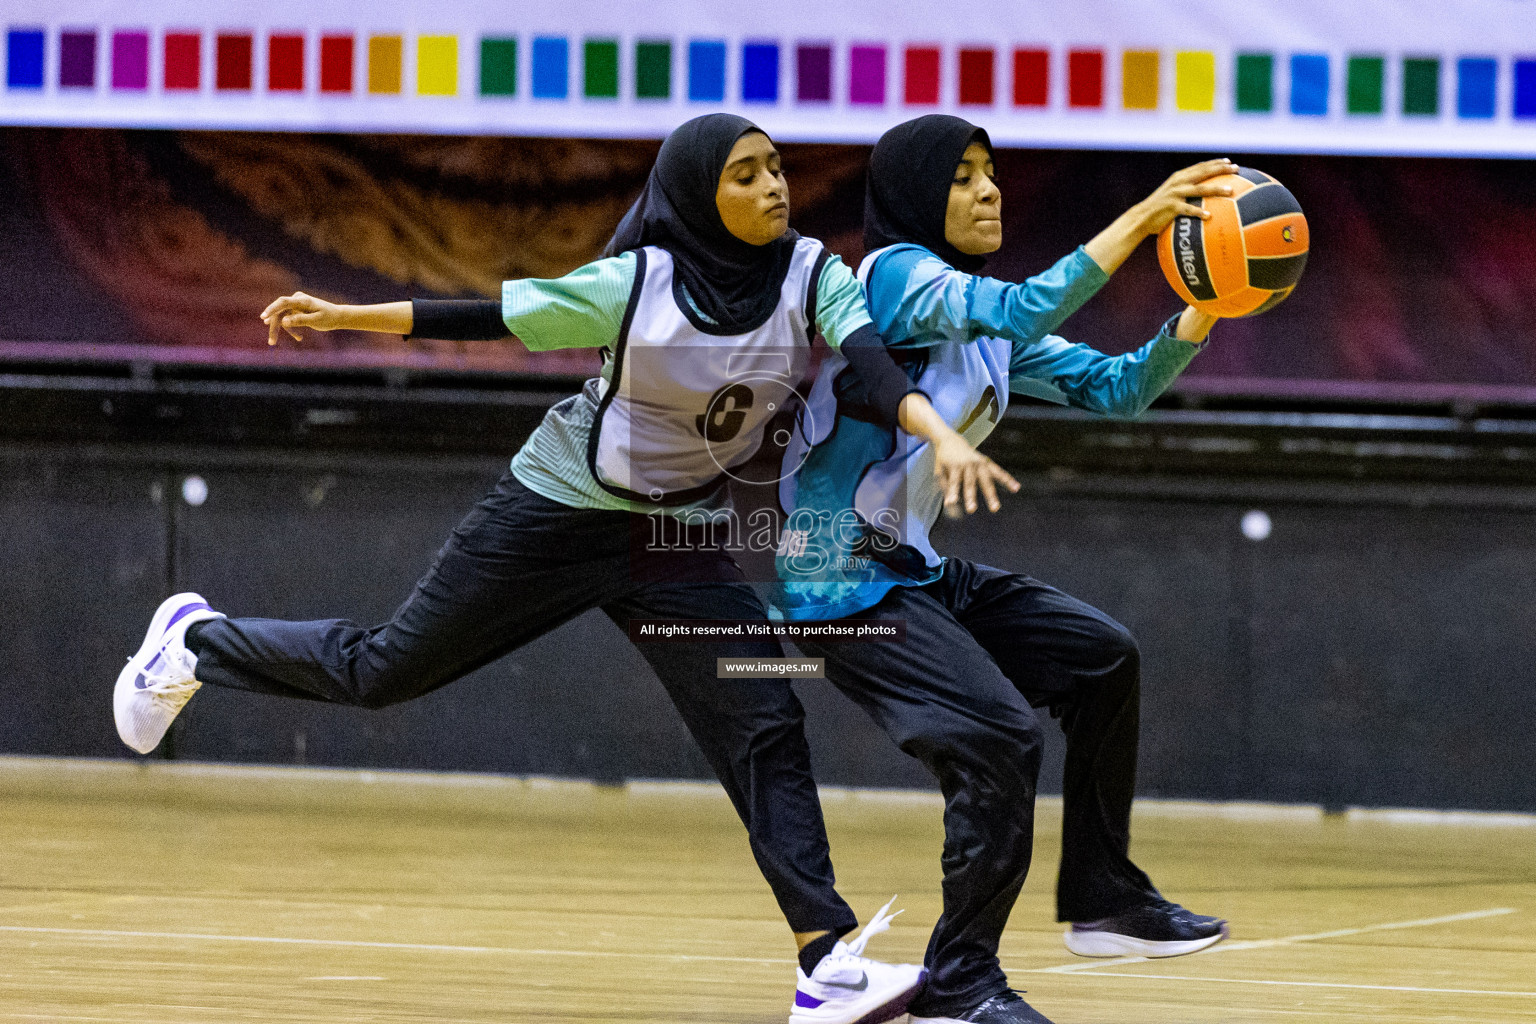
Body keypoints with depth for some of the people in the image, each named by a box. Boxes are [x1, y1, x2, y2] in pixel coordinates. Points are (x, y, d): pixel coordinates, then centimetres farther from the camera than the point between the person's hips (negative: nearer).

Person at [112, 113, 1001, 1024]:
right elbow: (491, 316, -12)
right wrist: (342, 316, -10)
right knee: (385, 669, 7)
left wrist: (942, 435, -48)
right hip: (556, 519, -3)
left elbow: (870, 363, -29)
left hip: (683, 545, 3)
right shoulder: (635, 285, -20)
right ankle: (199, 642, 33)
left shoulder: (813, 279, -13)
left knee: (767, 732, -11)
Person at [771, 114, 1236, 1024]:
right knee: (1000, 737, -19)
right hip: (844, 580, -10)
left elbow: (1119, 386, 8)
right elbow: (1028, 311, -31)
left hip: (914, 571, 10)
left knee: (1102, 656, 10)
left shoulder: (985, 327, 13)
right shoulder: (897, 275, -14)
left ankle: (1103, 898, 18)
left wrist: (1202, 305, -8)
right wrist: (1144, 216, -31)